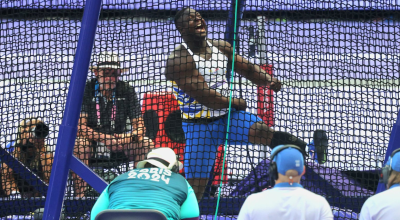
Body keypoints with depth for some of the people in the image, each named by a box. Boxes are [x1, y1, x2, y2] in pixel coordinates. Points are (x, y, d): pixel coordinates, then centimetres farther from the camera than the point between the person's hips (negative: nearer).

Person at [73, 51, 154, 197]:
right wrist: (105, 139, -27)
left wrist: (132, 135, -24)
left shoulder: (127, 91, 0)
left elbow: (139, 124, 0)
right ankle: (79, 197, -30)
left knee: (147, 144, -22)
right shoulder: (86, 90, -8)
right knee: (79, 144, -35)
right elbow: (79, 126, -15)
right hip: (93, 142, -2)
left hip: (120, 143, 3)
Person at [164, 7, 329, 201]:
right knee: (195, 186, -4)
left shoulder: (221, 48, 6)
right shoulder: (179, 60, -16)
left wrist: (268, 80, -10)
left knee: (262, 130, -25)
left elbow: (247, 68, 12)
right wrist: (234, 102, -8)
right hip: (199, 126, -4)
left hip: (227, 117, 4)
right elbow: (202, 96, -22)